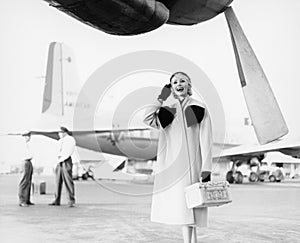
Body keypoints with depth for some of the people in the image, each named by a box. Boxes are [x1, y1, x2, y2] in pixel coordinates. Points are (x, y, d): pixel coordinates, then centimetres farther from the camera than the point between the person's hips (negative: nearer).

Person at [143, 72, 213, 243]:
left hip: (192, 164, -5)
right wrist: (161, 98, 3)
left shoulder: (200, 108, 2)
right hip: (173, 164, 5)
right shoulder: (169, 111, 15)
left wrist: (206, 169, -11)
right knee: (183, 209, 8)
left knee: (186, 208, -10)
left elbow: (206, 140, -4)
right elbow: (148, 119, -2)